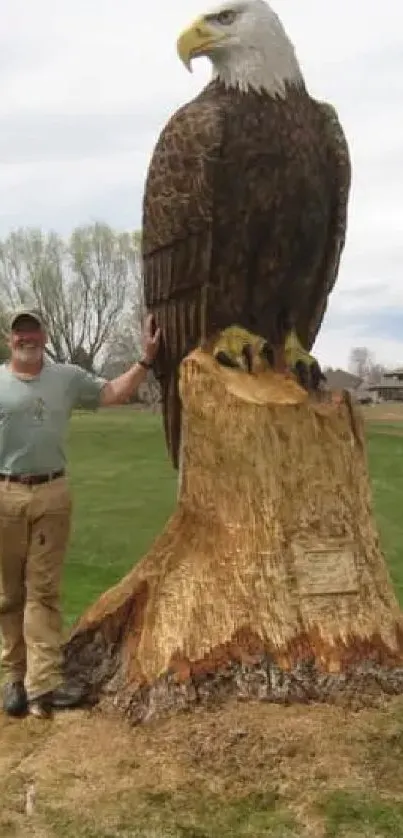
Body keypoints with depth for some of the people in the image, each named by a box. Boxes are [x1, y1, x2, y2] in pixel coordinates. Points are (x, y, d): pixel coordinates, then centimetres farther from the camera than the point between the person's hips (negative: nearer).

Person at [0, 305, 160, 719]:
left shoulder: (67, 377, 6)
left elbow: (113, 393, 5)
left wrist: (145, 360, -4)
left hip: (52, 494, 1)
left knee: (43, 589, 3)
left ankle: (43, 681, 4)